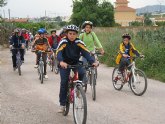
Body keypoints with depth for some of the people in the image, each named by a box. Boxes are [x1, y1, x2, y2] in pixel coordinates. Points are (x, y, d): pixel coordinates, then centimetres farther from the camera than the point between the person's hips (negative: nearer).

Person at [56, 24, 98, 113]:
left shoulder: (79, 42, -14)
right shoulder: (63, 42, -20)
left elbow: (86, 52, -24)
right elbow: (59, 52, -35)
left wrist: (92, 62, -41)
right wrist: (61, 61, -56)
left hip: (76, 63, 2)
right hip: (65, 64, -2)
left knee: (82, 73, -27)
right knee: (64, 82, -11)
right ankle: (62, 104, 1)